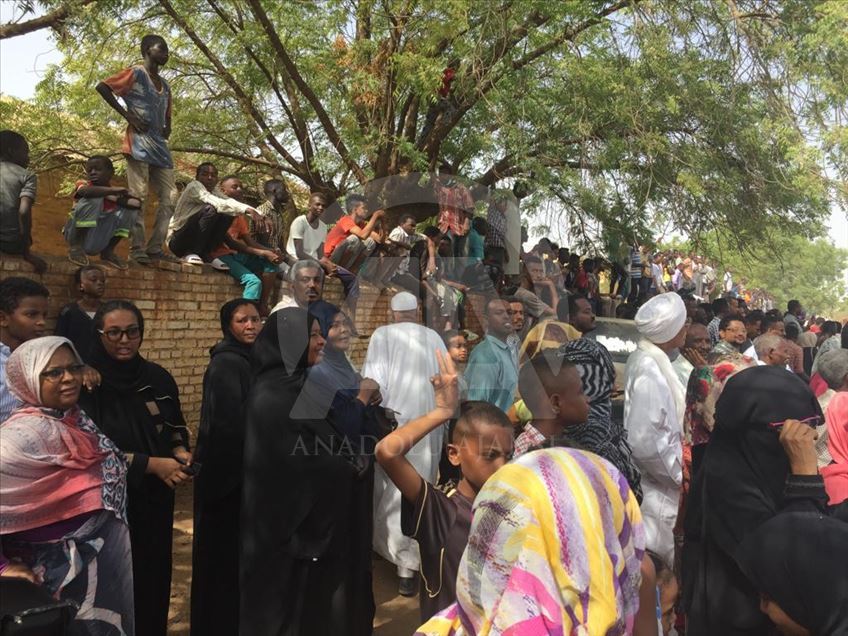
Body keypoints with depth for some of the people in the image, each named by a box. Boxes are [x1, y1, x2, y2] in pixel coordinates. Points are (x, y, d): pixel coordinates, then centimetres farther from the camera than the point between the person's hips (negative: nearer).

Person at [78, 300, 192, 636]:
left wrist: (180, 452, -8)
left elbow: (175, 426, 14)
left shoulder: (159, 378, 1)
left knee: (154, 576, 14)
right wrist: (151, 464, -19)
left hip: (155, 499, 4)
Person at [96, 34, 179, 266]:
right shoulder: (135, 74, 2)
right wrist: (127, 115, -9)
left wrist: (167, 129, 11)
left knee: (170, 197, -1)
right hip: (139, 142, -7)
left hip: (160, 145, 8)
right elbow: (101, 87, -5)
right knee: (138, 196, -11)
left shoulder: (165, 85, 23)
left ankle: (155, 248, 2)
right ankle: (137, 249, -11)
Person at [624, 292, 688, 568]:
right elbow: (644, 441, -28)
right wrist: (680, 471, -15)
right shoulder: (649, 371, -23)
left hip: (665, 482, 9)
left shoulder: (647, 359, 6)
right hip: (658, 488, -9)